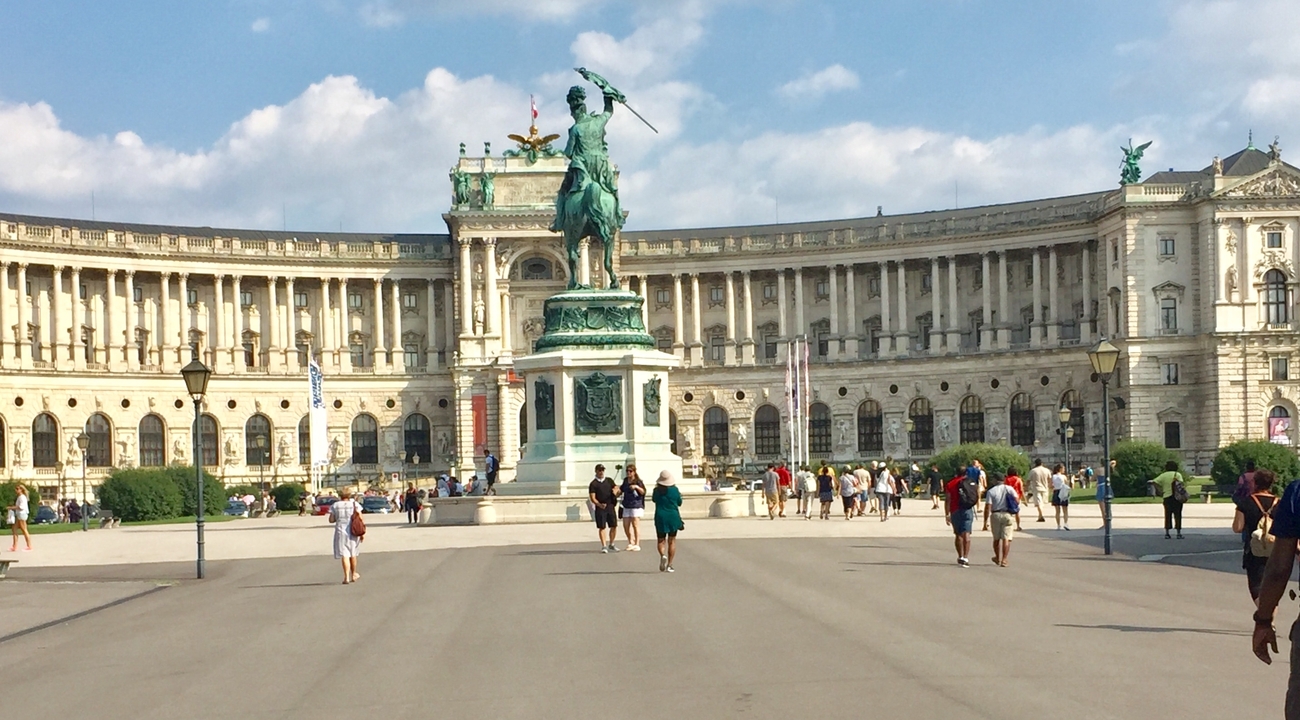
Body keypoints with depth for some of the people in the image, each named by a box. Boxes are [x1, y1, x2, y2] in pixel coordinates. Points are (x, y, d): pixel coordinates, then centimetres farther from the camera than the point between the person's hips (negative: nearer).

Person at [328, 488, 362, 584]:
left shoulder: (335, 505, 0)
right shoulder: (355, 504, 1)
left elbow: (331, 520, -2)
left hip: (341, 531, -1)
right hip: (353, 532, 1)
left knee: (344, 554, -4)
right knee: (353, 554, 16)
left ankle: (346, 577, -15)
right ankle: (353, 574, 30)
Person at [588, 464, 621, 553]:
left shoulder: (609, 481, 12)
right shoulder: (593, 484, -1)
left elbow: (616, 489, 20)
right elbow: (592, 497, -8)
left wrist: (616, 492, -5)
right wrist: (599, 504, -25)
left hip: (611, 506, 4)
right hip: (600, 508, -4)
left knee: (614, 526, 5)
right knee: (602, 527, -2)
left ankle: (611, 545, 20)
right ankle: (604, 546, 3)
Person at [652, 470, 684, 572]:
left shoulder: (657, 490, -7)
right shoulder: (675, 490, -8)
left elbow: (654, 499, 13)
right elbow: (679, 503, 5)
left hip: (660, 517, 0)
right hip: (673, 517, 0)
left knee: (661, 540, 11)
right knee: (672, 541, 9)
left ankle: (662, 555, -19)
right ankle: (669, 565, 7)